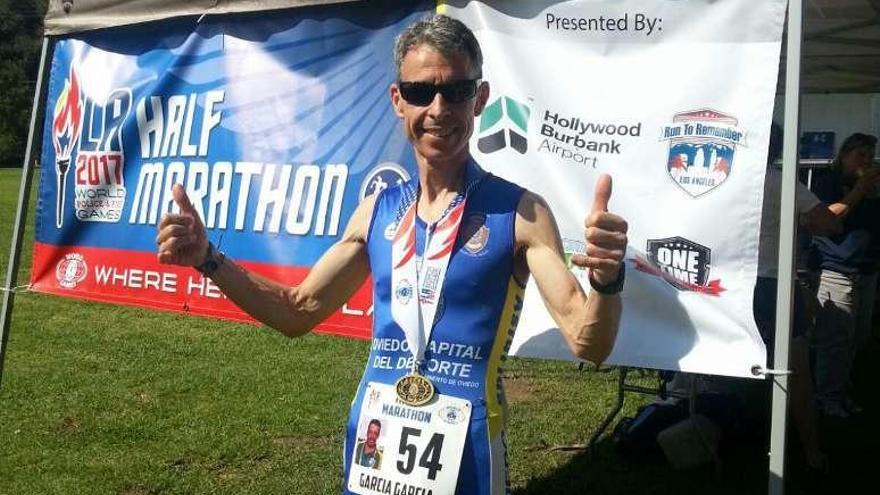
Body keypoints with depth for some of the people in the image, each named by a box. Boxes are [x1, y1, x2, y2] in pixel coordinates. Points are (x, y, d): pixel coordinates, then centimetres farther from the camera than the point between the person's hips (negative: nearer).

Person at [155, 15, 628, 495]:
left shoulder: (519, 212, -12)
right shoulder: (377, 212, 1)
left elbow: (588, 344, -14)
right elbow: (299, 311, 11)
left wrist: (607, 282, -35)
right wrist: (208, 259, 0)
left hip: (463, 453, -4)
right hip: (372, 441, 4)